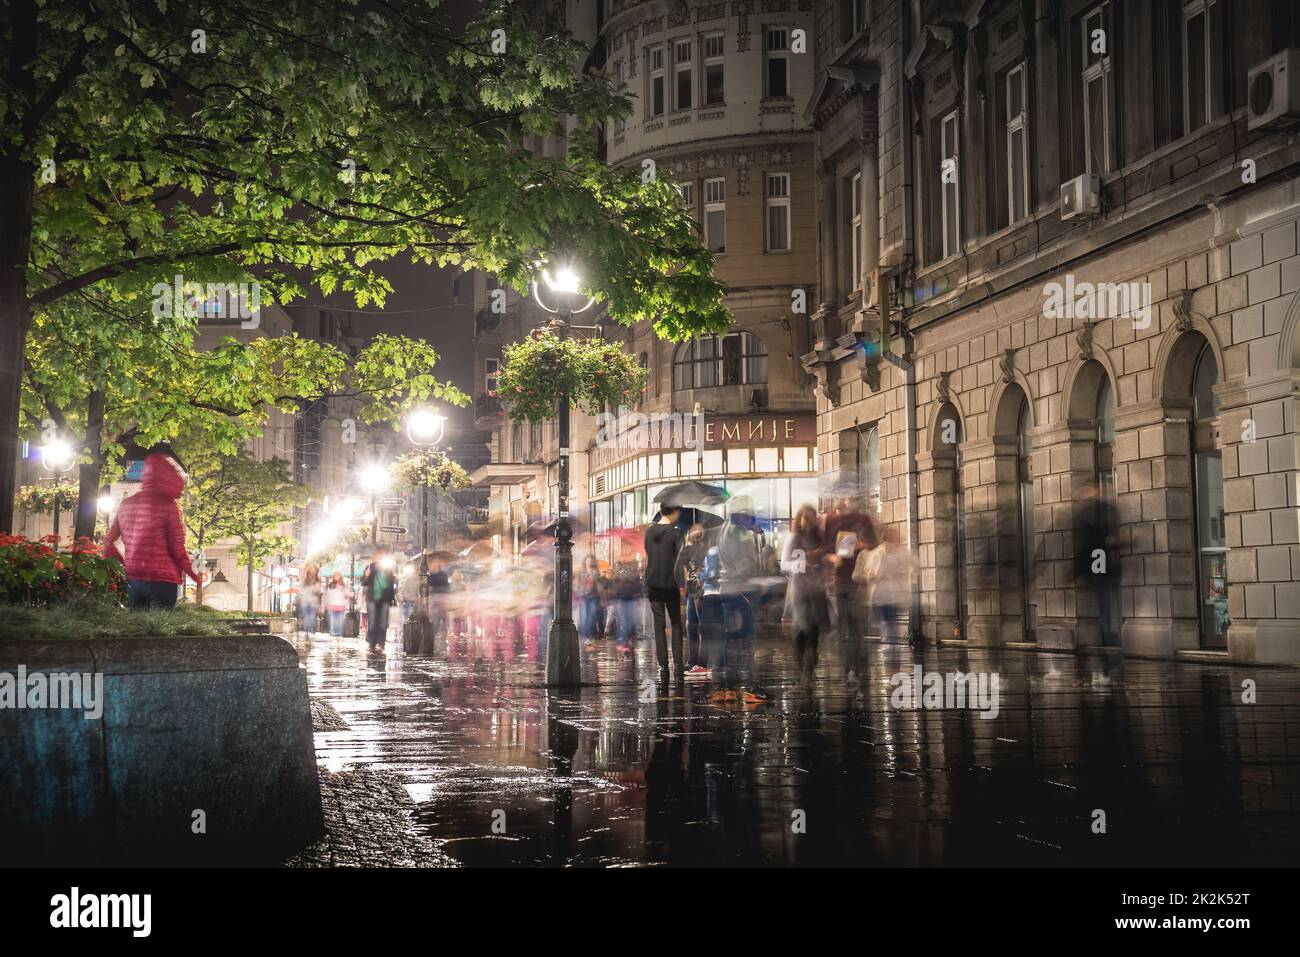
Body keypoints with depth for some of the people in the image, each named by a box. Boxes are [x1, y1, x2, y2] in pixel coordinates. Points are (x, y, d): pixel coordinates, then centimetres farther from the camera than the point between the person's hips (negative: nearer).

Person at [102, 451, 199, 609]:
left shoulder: (126, 504, 9)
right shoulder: (167, 505, -8)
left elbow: (108, 542, 12)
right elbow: (177, 547, -9)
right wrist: (190, 571, 7)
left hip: (132, 580, 6)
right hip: (162, 581, -5)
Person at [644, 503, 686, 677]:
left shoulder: (649, 531, 5)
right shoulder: (675, 532, -9)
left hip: (653, 584, 3)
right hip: (670, 584, -3)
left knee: (659, 625, 6)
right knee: (676, 624, 10)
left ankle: (663, 666, 2)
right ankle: (678, 665, 2)